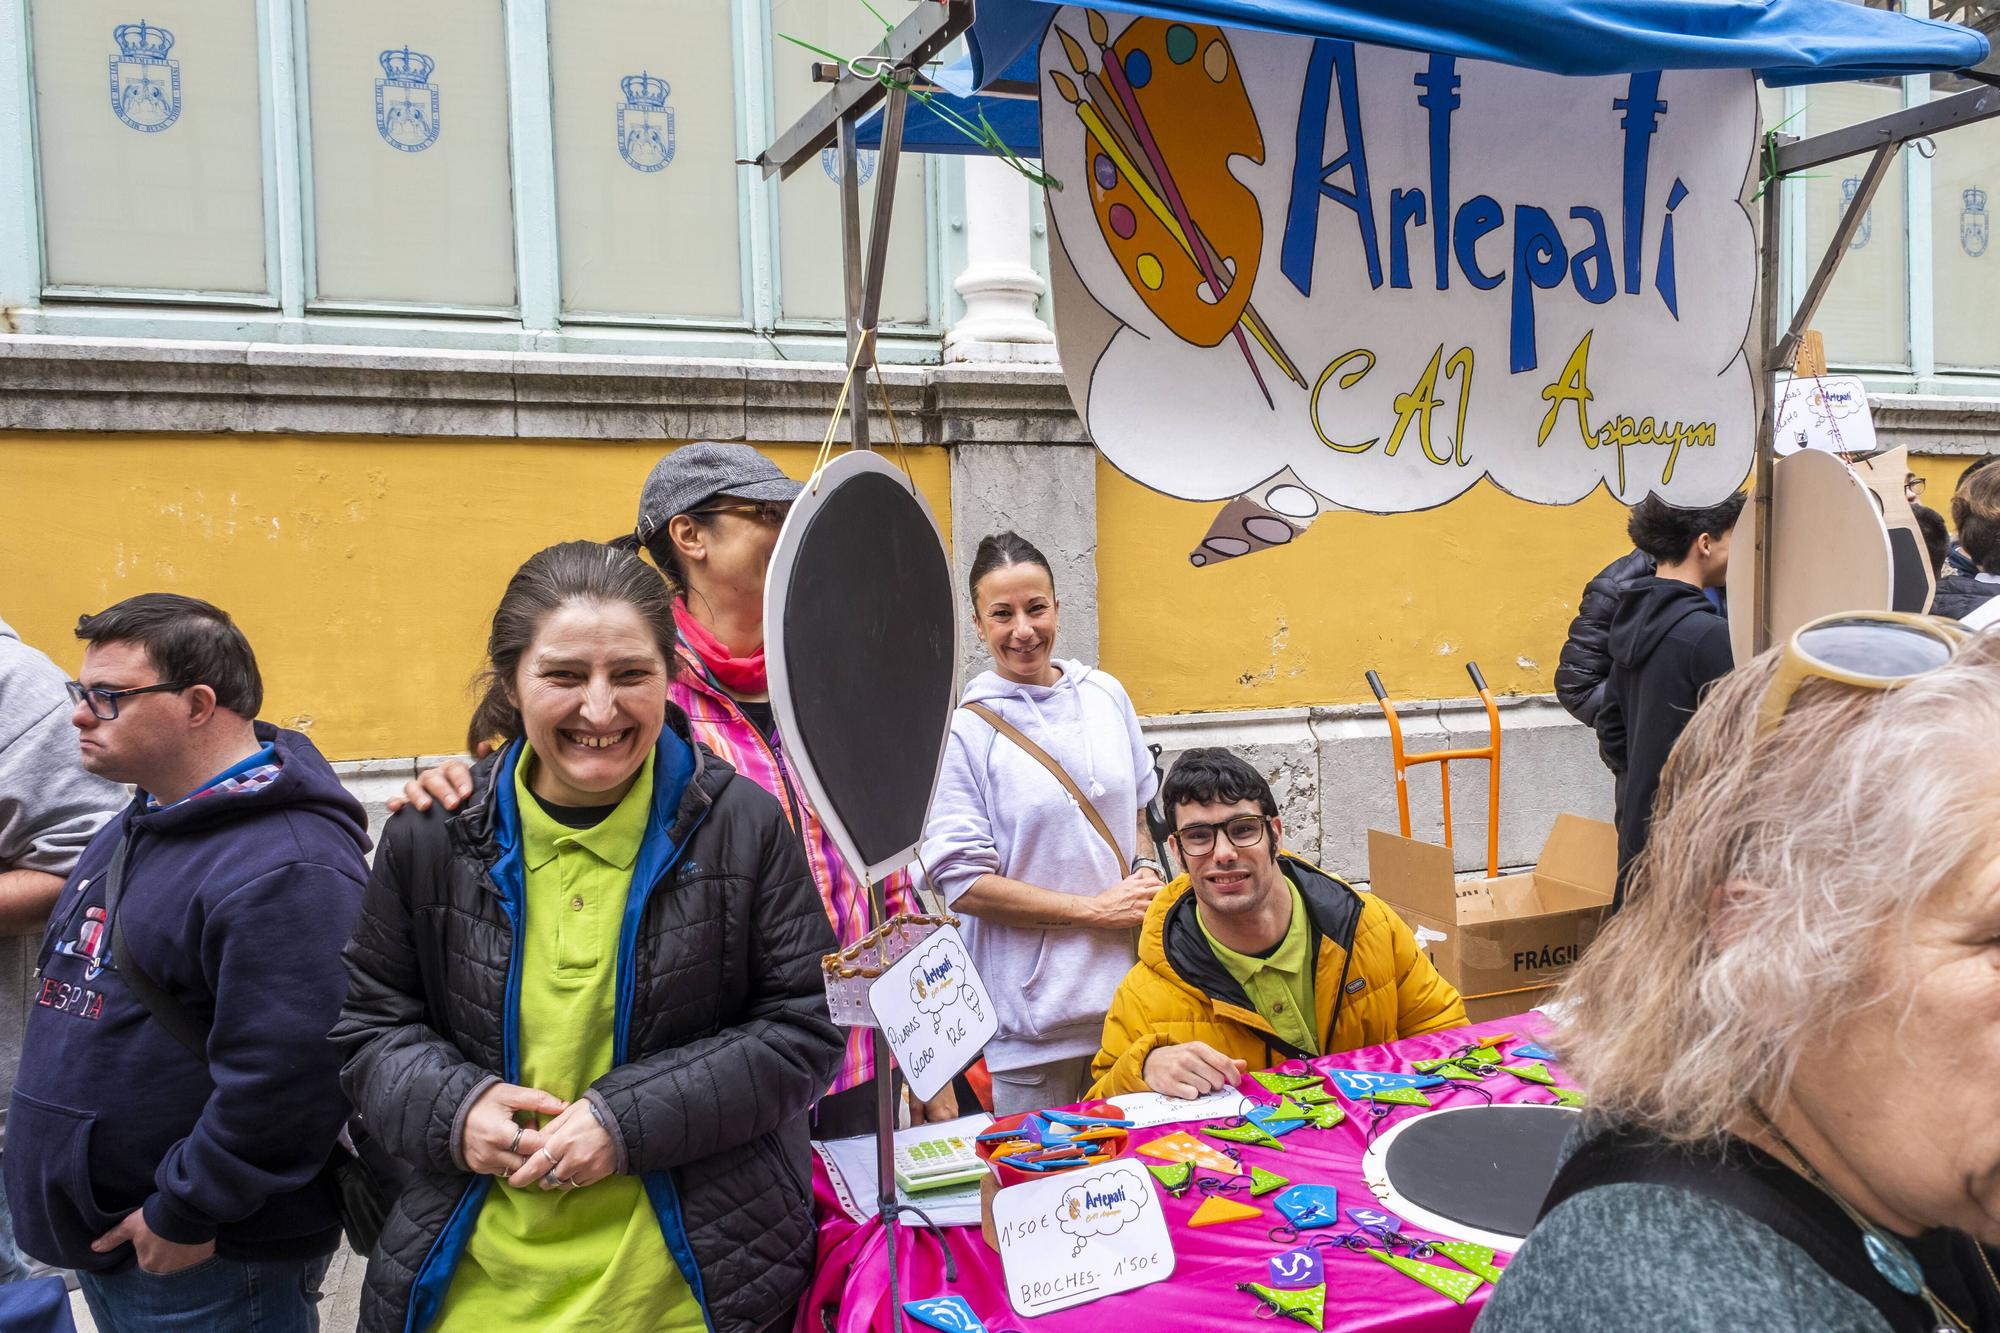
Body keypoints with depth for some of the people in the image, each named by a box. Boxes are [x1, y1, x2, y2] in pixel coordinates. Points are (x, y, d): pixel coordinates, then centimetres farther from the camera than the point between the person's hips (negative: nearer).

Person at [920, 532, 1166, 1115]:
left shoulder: (1106, 695, 5)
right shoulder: (963, 729, -12)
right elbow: (963, 882, -14)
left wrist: (1148, 873, 0)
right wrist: (1097, 909, -13)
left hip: (1128, 992, 5)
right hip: (1031, 1013, -4)